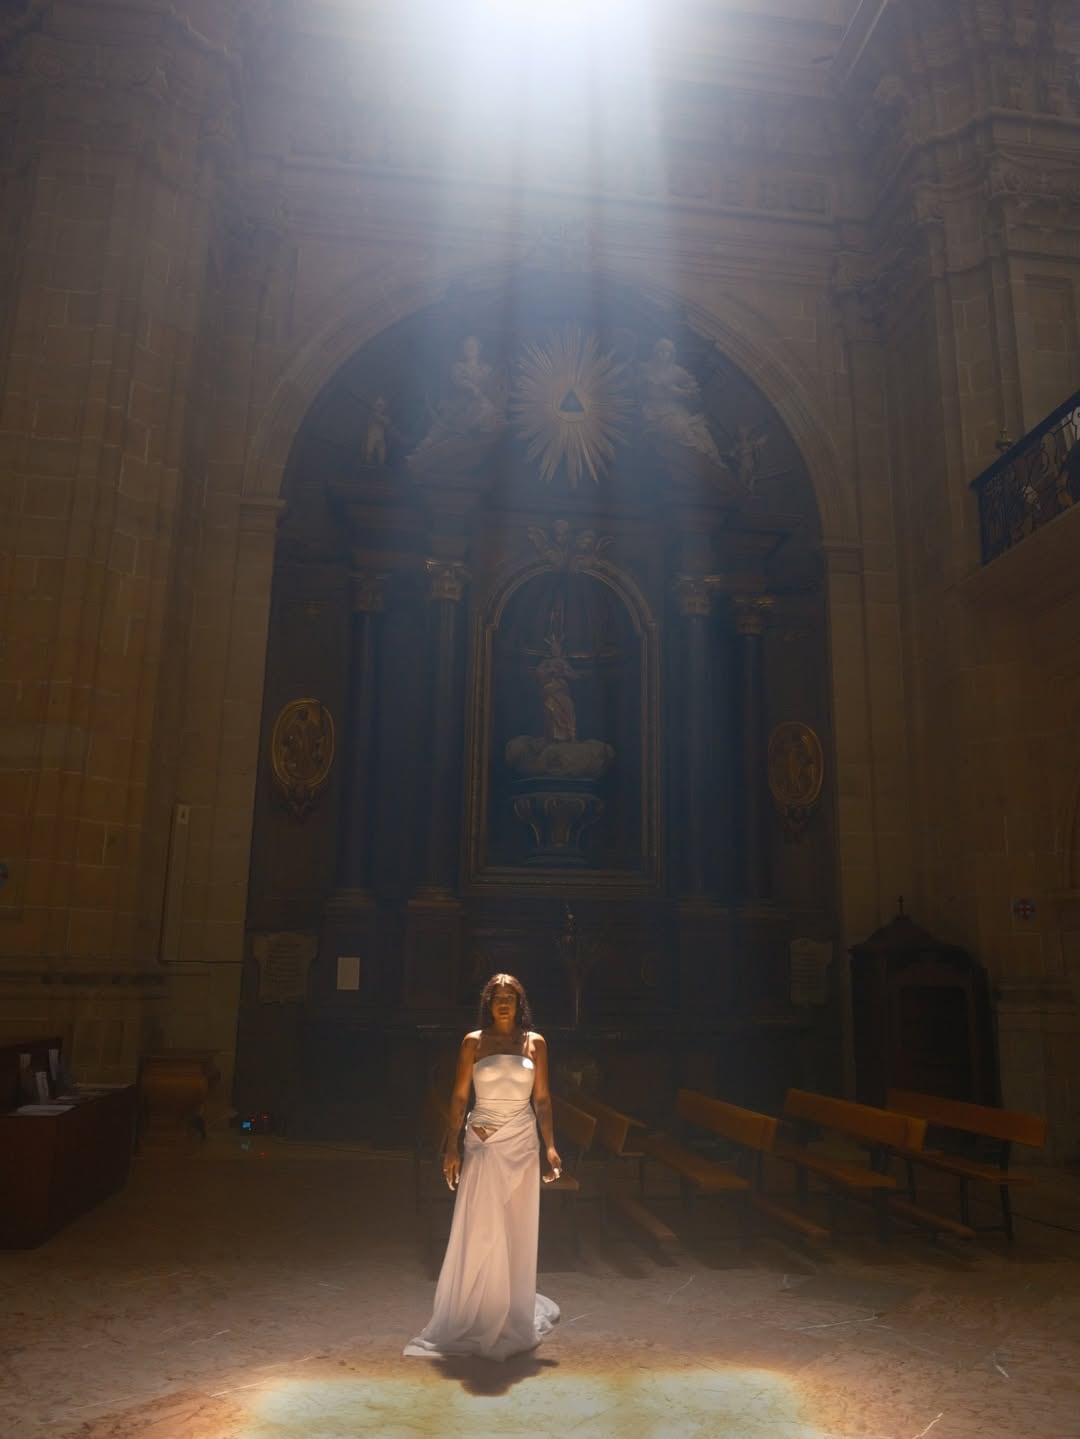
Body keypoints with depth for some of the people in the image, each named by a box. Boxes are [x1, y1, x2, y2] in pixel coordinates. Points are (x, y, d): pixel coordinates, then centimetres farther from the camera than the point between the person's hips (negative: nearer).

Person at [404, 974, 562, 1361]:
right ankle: (471, 1319, 15)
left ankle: (513, 1321, 22)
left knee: (517, 1233, 7)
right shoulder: (473, 1042, 0)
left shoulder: (535, 1042, 3)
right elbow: (459, 1097, 1)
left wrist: (550, 1146, -2)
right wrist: (451, 1147, -4)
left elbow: (542, 1099, 5)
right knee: (477, 1231, 0)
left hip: (521, 1145, 1)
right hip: (481, 1144, -1)